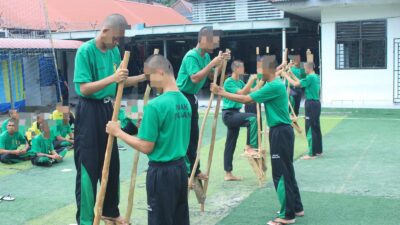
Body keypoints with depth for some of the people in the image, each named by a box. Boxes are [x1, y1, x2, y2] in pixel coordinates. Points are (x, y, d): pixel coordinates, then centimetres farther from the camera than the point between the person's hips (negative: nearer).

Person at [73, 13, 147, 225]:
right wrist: (112, 78, -32)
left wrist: (144, 77, 1)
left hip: (107, 108, 8)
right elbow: (84, 88, -22)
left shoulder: (114, 51, 6)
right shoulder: (85, 51, -16)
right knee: (88, 167, -1)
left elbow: (120, 82, 14)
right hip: (89, 111, -7)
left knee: (112, 164, 14)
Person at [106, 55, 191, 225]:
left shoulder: (155, 105, -19)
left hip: (161, 172, -7)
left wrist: (118, 132, -7)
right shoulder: (185, 102, 4)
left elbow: (146, 147, -17)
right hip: (180, 167, 7)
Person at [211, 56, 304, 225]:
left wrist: (222, 93, -16)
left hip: (281, 132, -10)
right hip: (281, 131, 10)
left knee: (280, 174, -3)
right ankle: (296, 208, 28)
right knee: (286, 171, 17)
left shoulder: (274, 86, -20)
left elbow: (246, 99, -21)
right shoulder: (276, 84, 13)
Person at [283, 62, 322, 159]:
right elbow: (301, 82, 17)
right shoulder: (316, 77, 12)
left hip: (311, 104, -9)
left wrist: (286, 76, -9)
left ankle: (312, 153, -3)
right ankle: (318, 150, 22)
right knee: (316, 128, 14)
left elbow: (296, 84, -19)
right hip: (316, 103, 9)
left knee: (310, 129, -6)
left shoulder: (310, 77, -16)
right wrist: (292, 75, 17)